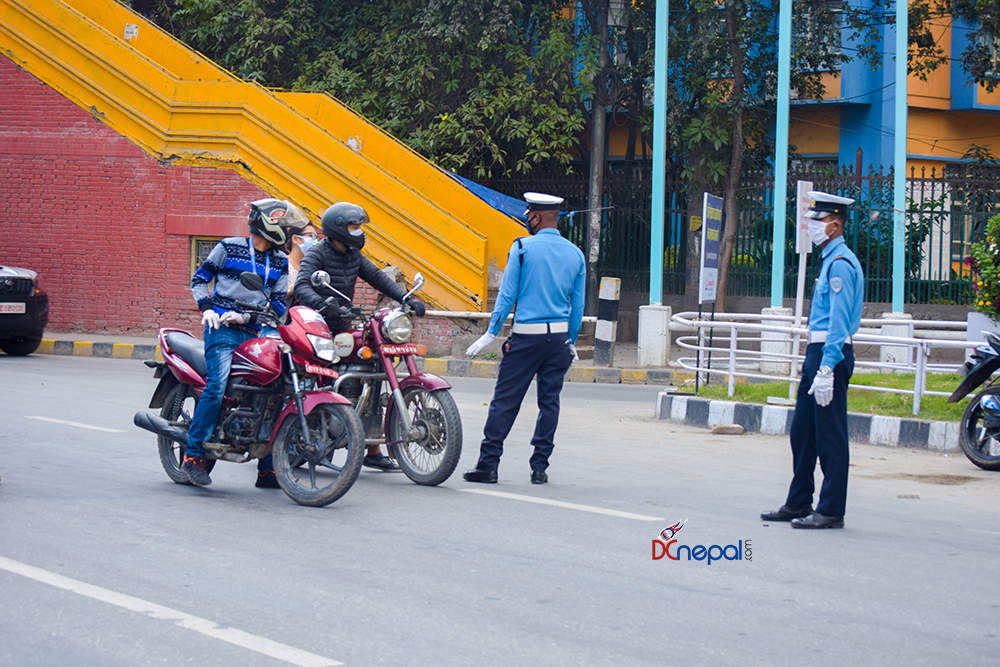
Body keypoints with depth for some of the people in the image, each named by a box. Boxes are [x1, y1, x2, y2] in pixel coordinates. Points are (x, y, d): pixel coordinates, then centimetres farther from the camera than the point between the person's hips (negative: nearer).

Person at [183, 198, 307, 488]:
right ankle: (194, 454, -19)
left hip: (255, 333, 5)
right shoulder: (229, 247, 4)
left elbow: (278, 303, 10)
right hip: (222, 328, -5)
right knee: (217, 385, -25)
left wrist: (245, 316, -5)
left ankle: (268, 469, 4)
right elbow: (200, 278, 10)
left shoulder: (280, 263, 15)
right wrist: (207, 307, -6)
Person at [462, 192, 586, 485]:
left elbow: (507, 295, -5)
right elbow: (578, 305, 11)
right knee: (549, 402, 8)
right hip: (559, 336, 4)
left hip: (526, 334, -4)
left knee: (504, 400, 0)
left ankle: (488, 463, 0)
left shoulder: (523, 247, -4)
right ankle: (540, 467, 7)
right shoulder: (575, 254, 8)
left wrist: (491, 333, 0)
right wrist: (571, 342, 20)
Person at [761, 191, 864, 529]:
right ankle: (798, 504, 21)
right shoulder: (830, 260, 18)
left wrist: (827, 369, -24)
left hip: (832, 354, -10)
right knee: (802, 431, 14)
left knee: (830, 437, -5)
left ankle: (831, 511, 0)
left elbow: (839, 320, -20)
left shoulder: (841, 263, -14)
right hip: (817, 351, 10)